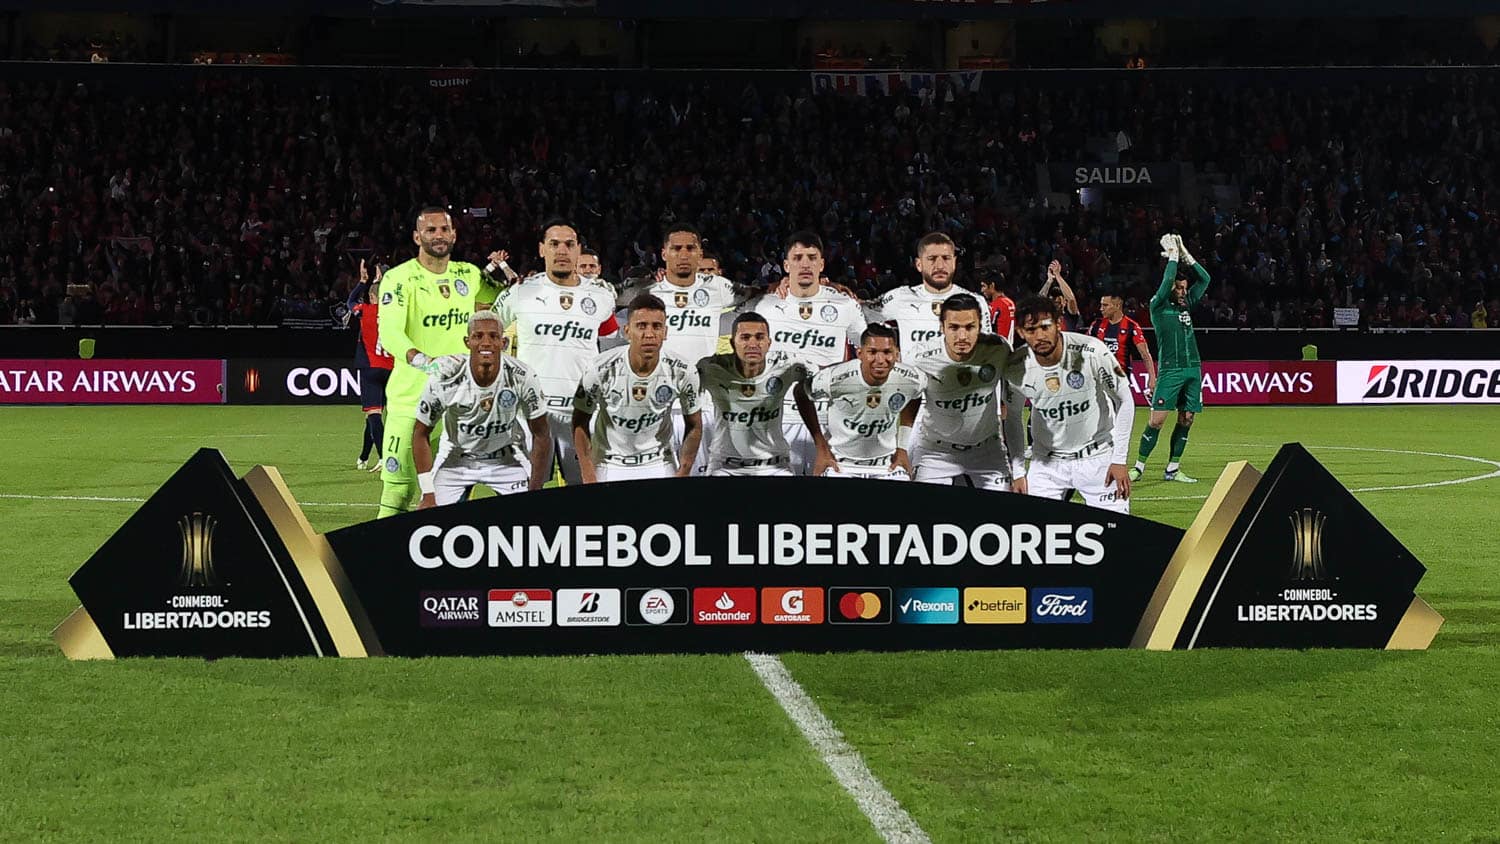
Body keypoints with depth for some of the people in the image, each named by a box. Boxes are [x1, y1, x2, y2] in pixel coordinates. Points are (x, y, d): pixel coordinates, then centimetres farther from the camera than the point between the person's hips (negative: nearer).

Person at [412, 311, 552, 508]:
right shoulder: (444, 379, -25)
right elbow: (421, 434, -11)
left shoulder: (521, 377, -23)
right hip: (454, 459, 0)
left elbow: (541, 436, -11)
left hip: (507, 458, 0)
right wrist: (428, 496, -14)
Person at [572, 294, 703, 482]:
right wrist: (589, 480, -11)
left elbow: (694, 426, -1)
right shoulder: (600, 370, -21)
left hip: (659, 466, 1)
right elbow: (580, 423, -8)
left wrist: (682, 476, -5)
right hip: (609, 465, -1)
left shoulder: (683, 373, -16)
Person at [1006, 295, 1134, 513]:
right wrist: (1017, 472, 3)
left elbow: (1124, 401, -9)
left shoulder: (1092, 352, -22)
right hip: (1047, 462, 2)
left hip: (1099, 457, -2)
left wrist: (1119, 461, -9)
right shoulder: (1016, 369, -14)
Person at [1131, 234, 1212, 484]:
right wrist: (1173, 255, -4)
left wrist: (1185, 254, 7)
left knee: (1186, 419, 4)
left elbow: (1204, 279, 13)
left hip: (1193, 369, 6)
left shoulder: (1187, 304, 16)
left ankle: (1172, 469, 10)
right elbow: (1167, 281, -15)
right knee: (1157, 419, -10)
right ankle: (1139, 466, -1)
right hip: (1170, 370, -6)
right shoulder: (1158, 306, -1)